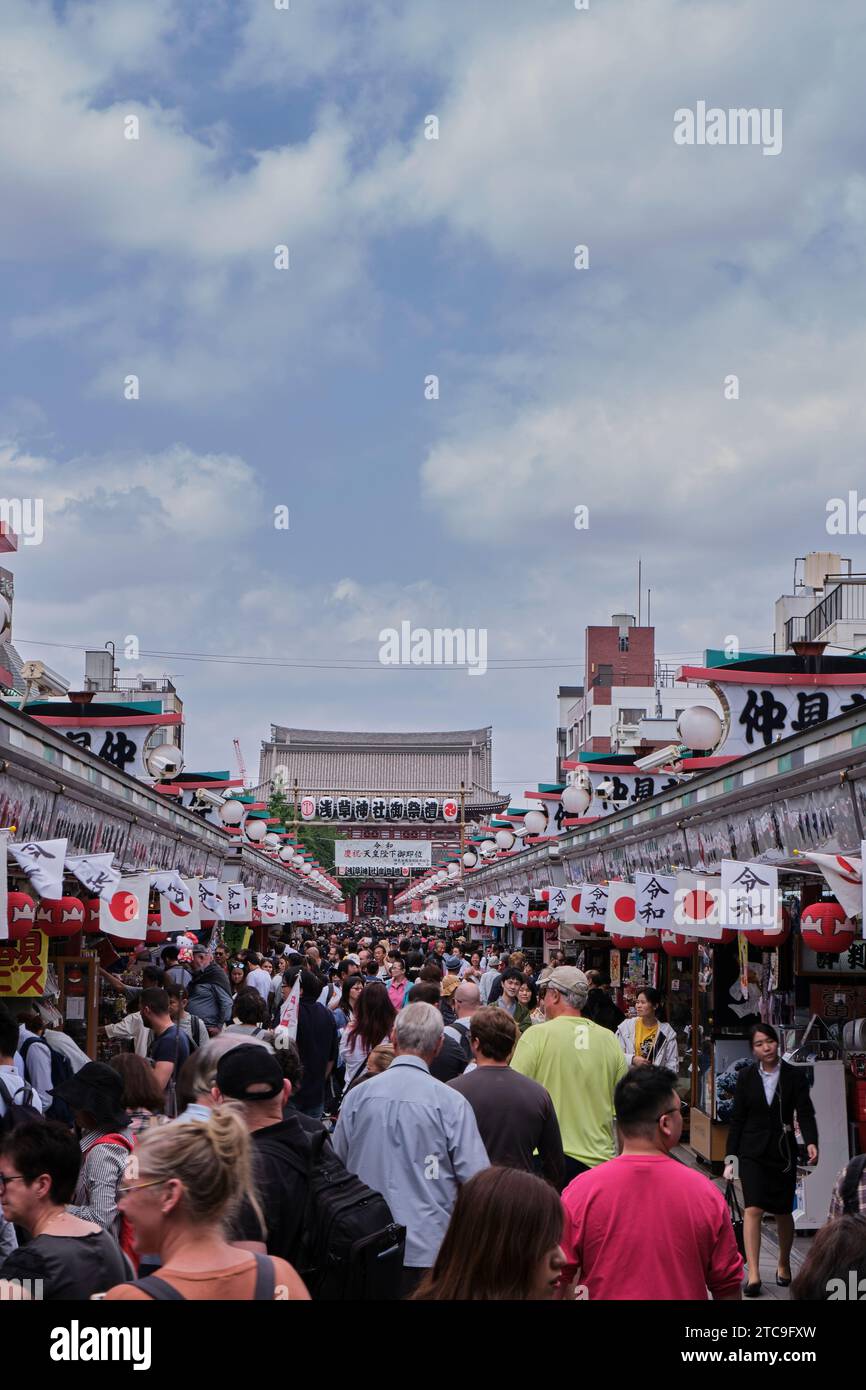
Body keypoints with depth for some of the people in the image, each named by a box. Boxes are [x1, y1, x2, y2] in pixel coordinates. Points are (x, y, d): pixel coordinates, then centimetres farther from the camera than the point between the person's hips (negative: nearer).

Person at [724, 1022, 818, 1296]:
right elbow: (737, 1119, 5)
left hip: (783, 1150, 1)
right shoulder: (746, 1077, 1)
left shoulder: (795, 1075, -1)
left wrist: (811, 1142, -25)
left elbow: (805, 1114, -6)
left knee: (782, 1212, 11)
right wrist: (731, 1157, 3)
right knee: (753, 1209, -13)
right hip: (753, 1152, 0)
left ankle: (784, 1264, 35)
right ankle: (753, 1275, -13)